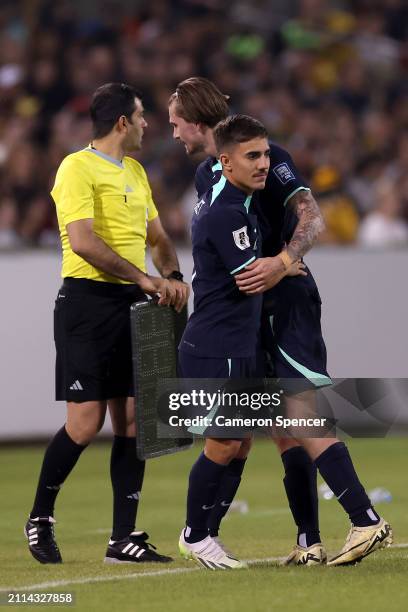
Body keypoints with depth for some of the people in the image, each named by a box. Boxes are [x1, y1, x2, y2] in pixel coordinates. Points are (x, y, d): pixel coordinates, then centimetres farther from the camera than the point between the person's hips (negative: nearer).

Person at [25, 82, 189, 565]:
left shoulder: (135, 171, 18)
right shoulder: (78, 168, -9)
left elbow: (157, 236, 25)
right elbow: (82, 241, -20)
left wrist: (172, 277, 5)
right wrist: (142, 278, -20)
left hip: (131, 307, 8)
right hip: (88, 302, -8)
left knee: (132, 419, 3)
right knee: (85, 422, -10)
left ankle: (124, 538, 6)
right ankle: (40, 517, 10)